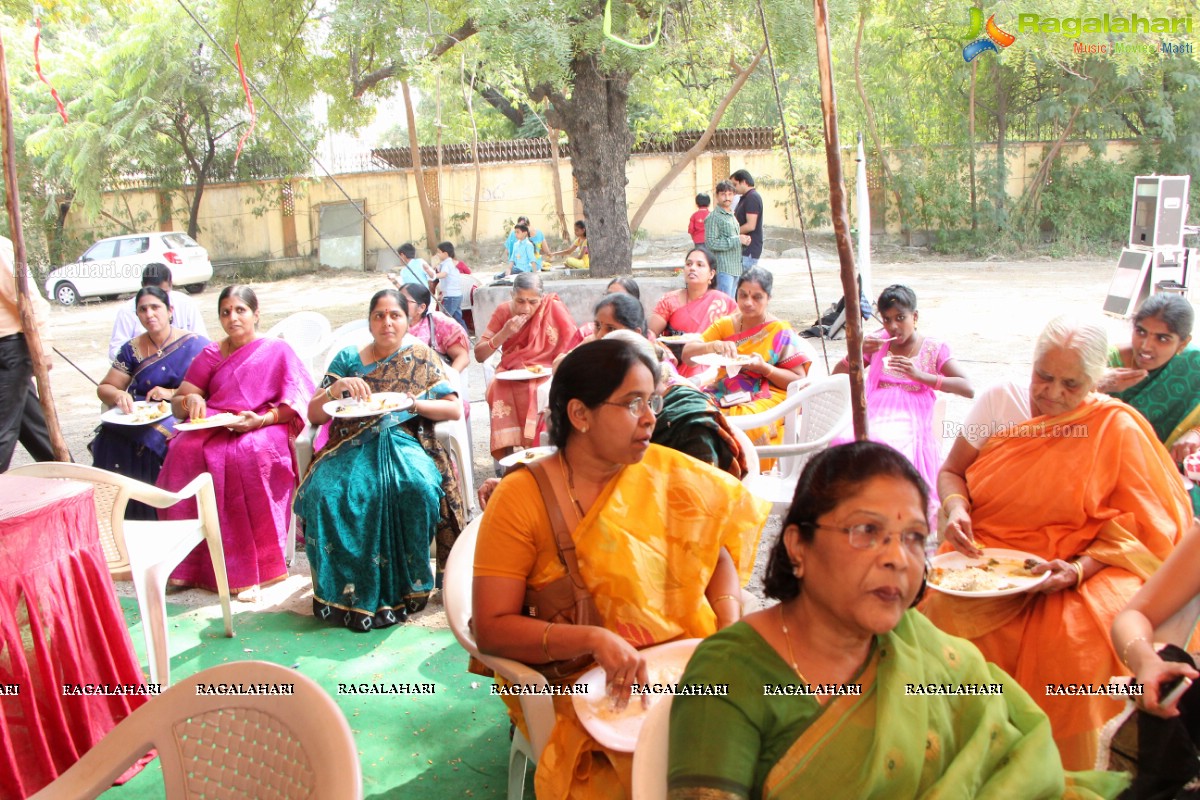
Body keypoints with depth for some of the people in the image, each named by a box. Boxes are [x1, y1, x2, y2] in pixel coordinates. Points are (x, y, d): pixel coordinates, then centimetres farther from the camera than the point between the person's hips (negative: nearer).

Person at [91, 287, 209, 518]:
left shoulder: (195, 345, 4)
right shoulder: (132, 349, 14)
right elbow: (104, 388, 16)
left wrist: (172, 393, -15)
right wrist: (119, 395, -8)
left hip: (179, 416, -3)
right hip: (139, 417, 3)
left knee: (154, 439, -36)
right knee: (110, 439, -28)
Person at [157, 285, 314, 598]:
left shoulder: (278, 350, 9)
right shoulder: (211, 355, 19)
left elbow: (295, 404, -1)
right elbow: (177, 404, 17)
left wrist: (261, 420, -18)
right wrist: (191, 400, -7)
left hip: (262, 431, -3)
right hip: (212, 429, 4)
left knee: (247, 453, -38)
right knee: (185, 450, -30)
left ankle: (248, 565, -31)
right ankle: (194, 560, -25)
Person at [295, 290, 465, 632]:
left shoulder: (422, 357, 12)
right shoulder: (347, 359, 14)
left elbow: (454, 409, 6)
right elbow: (314, 415, 10)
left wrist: (412, 403, -9)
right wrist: (337, 387, -9)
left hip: (405, 444, -1)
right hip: (354, 447, 1)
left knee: (415, 488, -36)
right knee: (326, 492, -32)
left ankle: (403, 586, -18)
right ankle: (349, 591, -18)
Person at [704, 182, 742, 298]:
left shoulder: (732, 216, 20)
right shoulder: (713, 217, -8)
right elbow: (711, 243, -17)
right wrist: (737, 241, -16)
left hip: (736, 268, 9)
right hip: (723, 268, -9)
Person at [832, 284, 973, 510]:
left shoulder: (933, 349, 10)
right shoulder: (878, 342, 20)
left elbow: (969, 389, -3)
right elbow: (836, 375, 20)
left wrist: (920, 375, -12)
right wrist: (859, 352, 1)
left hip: (909, 422, -3)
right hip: (873, 415, 3)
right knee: (843, 441, -34)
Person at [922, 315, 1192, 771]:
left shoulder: (1119, 430, -3)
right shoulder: (999, 401, 3)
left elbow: (1136, 528, -2)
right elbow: (950, 472, 12)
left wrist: (1078, 570, -19)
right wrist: (955, 506, -11)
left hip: (1081, 573, -1)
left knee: (1071, 639, -32)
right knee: (937, 610, -28)